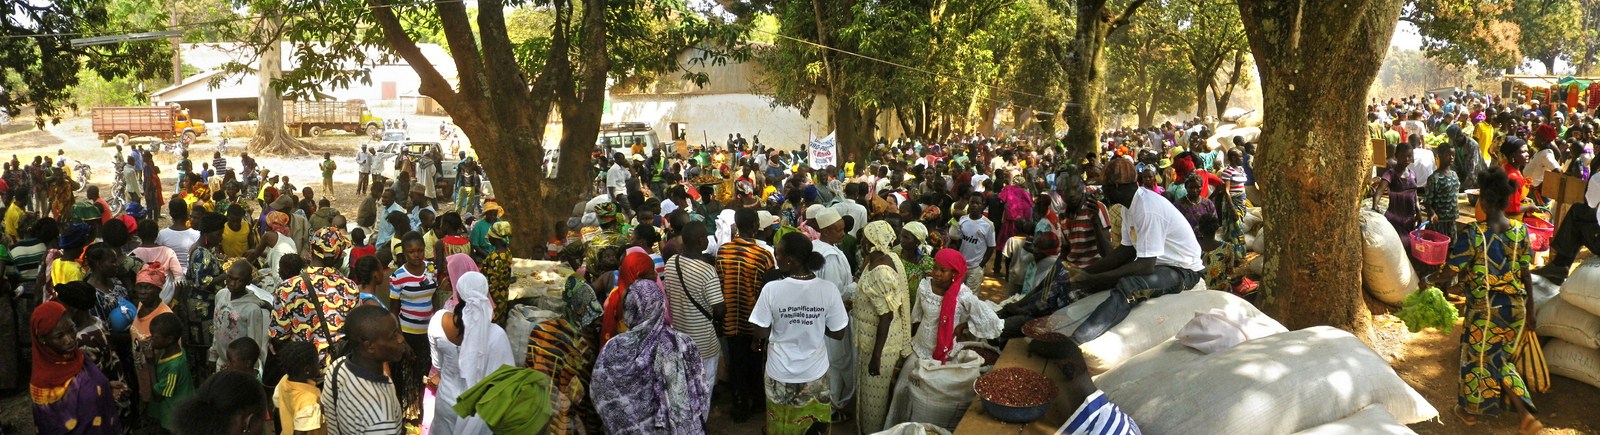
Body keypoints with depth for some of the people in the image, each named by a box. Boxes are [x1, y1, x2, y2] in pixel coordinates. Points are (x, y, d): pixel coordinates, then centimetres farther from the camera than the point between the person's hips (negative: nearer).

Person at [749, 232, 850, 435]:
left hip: (781, 373, -1)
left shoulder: (771, 289, -20)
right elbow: (838, 333, -7)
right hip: (815, 372, 1)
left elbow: (761, 333, -12)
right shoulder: (828, 289, -16)